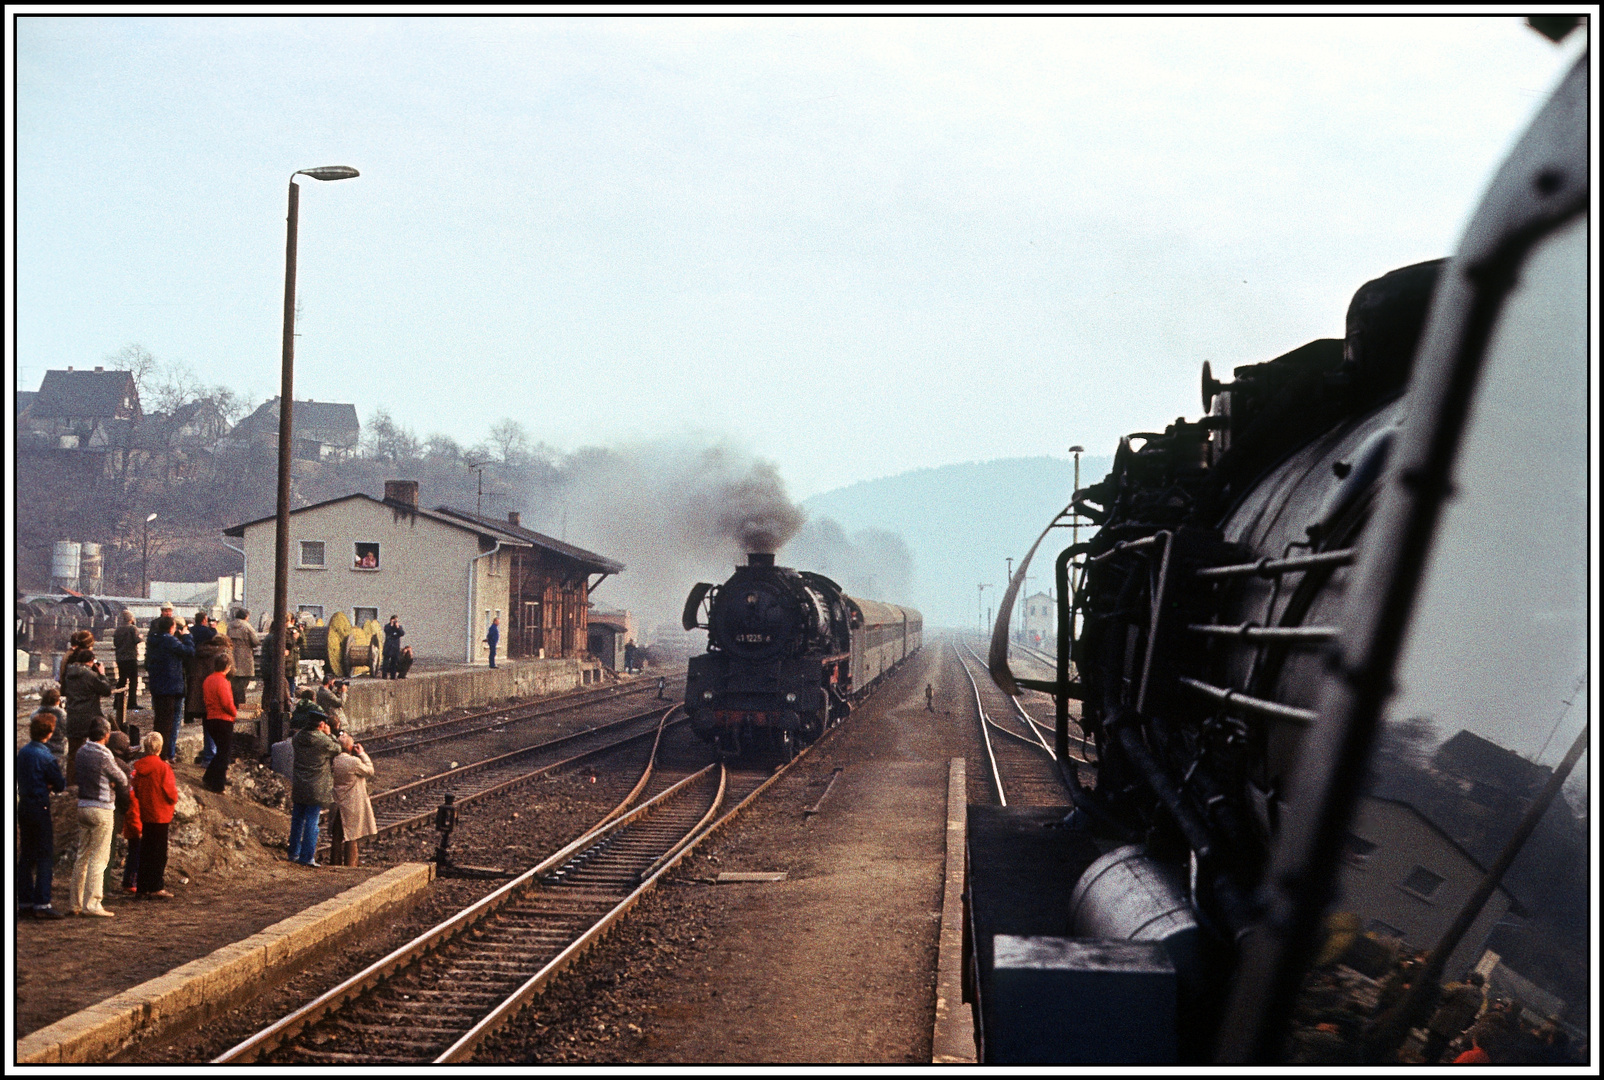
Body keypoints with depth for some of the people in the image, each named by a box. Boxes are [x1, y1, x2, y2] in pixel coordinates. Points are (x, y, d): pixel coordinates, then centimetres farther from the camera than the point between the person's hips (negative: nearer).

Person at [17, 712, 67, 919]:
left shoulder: (22, 753, 9)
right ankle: (41, 904, -7)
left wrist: (45, 784, 3)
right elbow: (60, 785, -11)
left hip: (23, 806, 8)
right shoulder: (45, 756, -15)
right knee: (45, 856, -4)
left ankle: (24, 902, 15)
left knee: (26, 856, 12)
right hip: (40, 807, -8)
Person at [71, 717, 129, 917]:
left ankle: (76, 903, 15)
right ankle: (91, 904, -7)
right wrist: (125, 788, 18)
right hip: (101, 809, -7)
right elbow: (121, 780, -5)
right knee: (99, 857, -4)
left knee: (82, 855, 13)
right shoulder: (103, 755, -15)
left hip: (82, 807, 7)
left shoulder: (81, 751, 7)